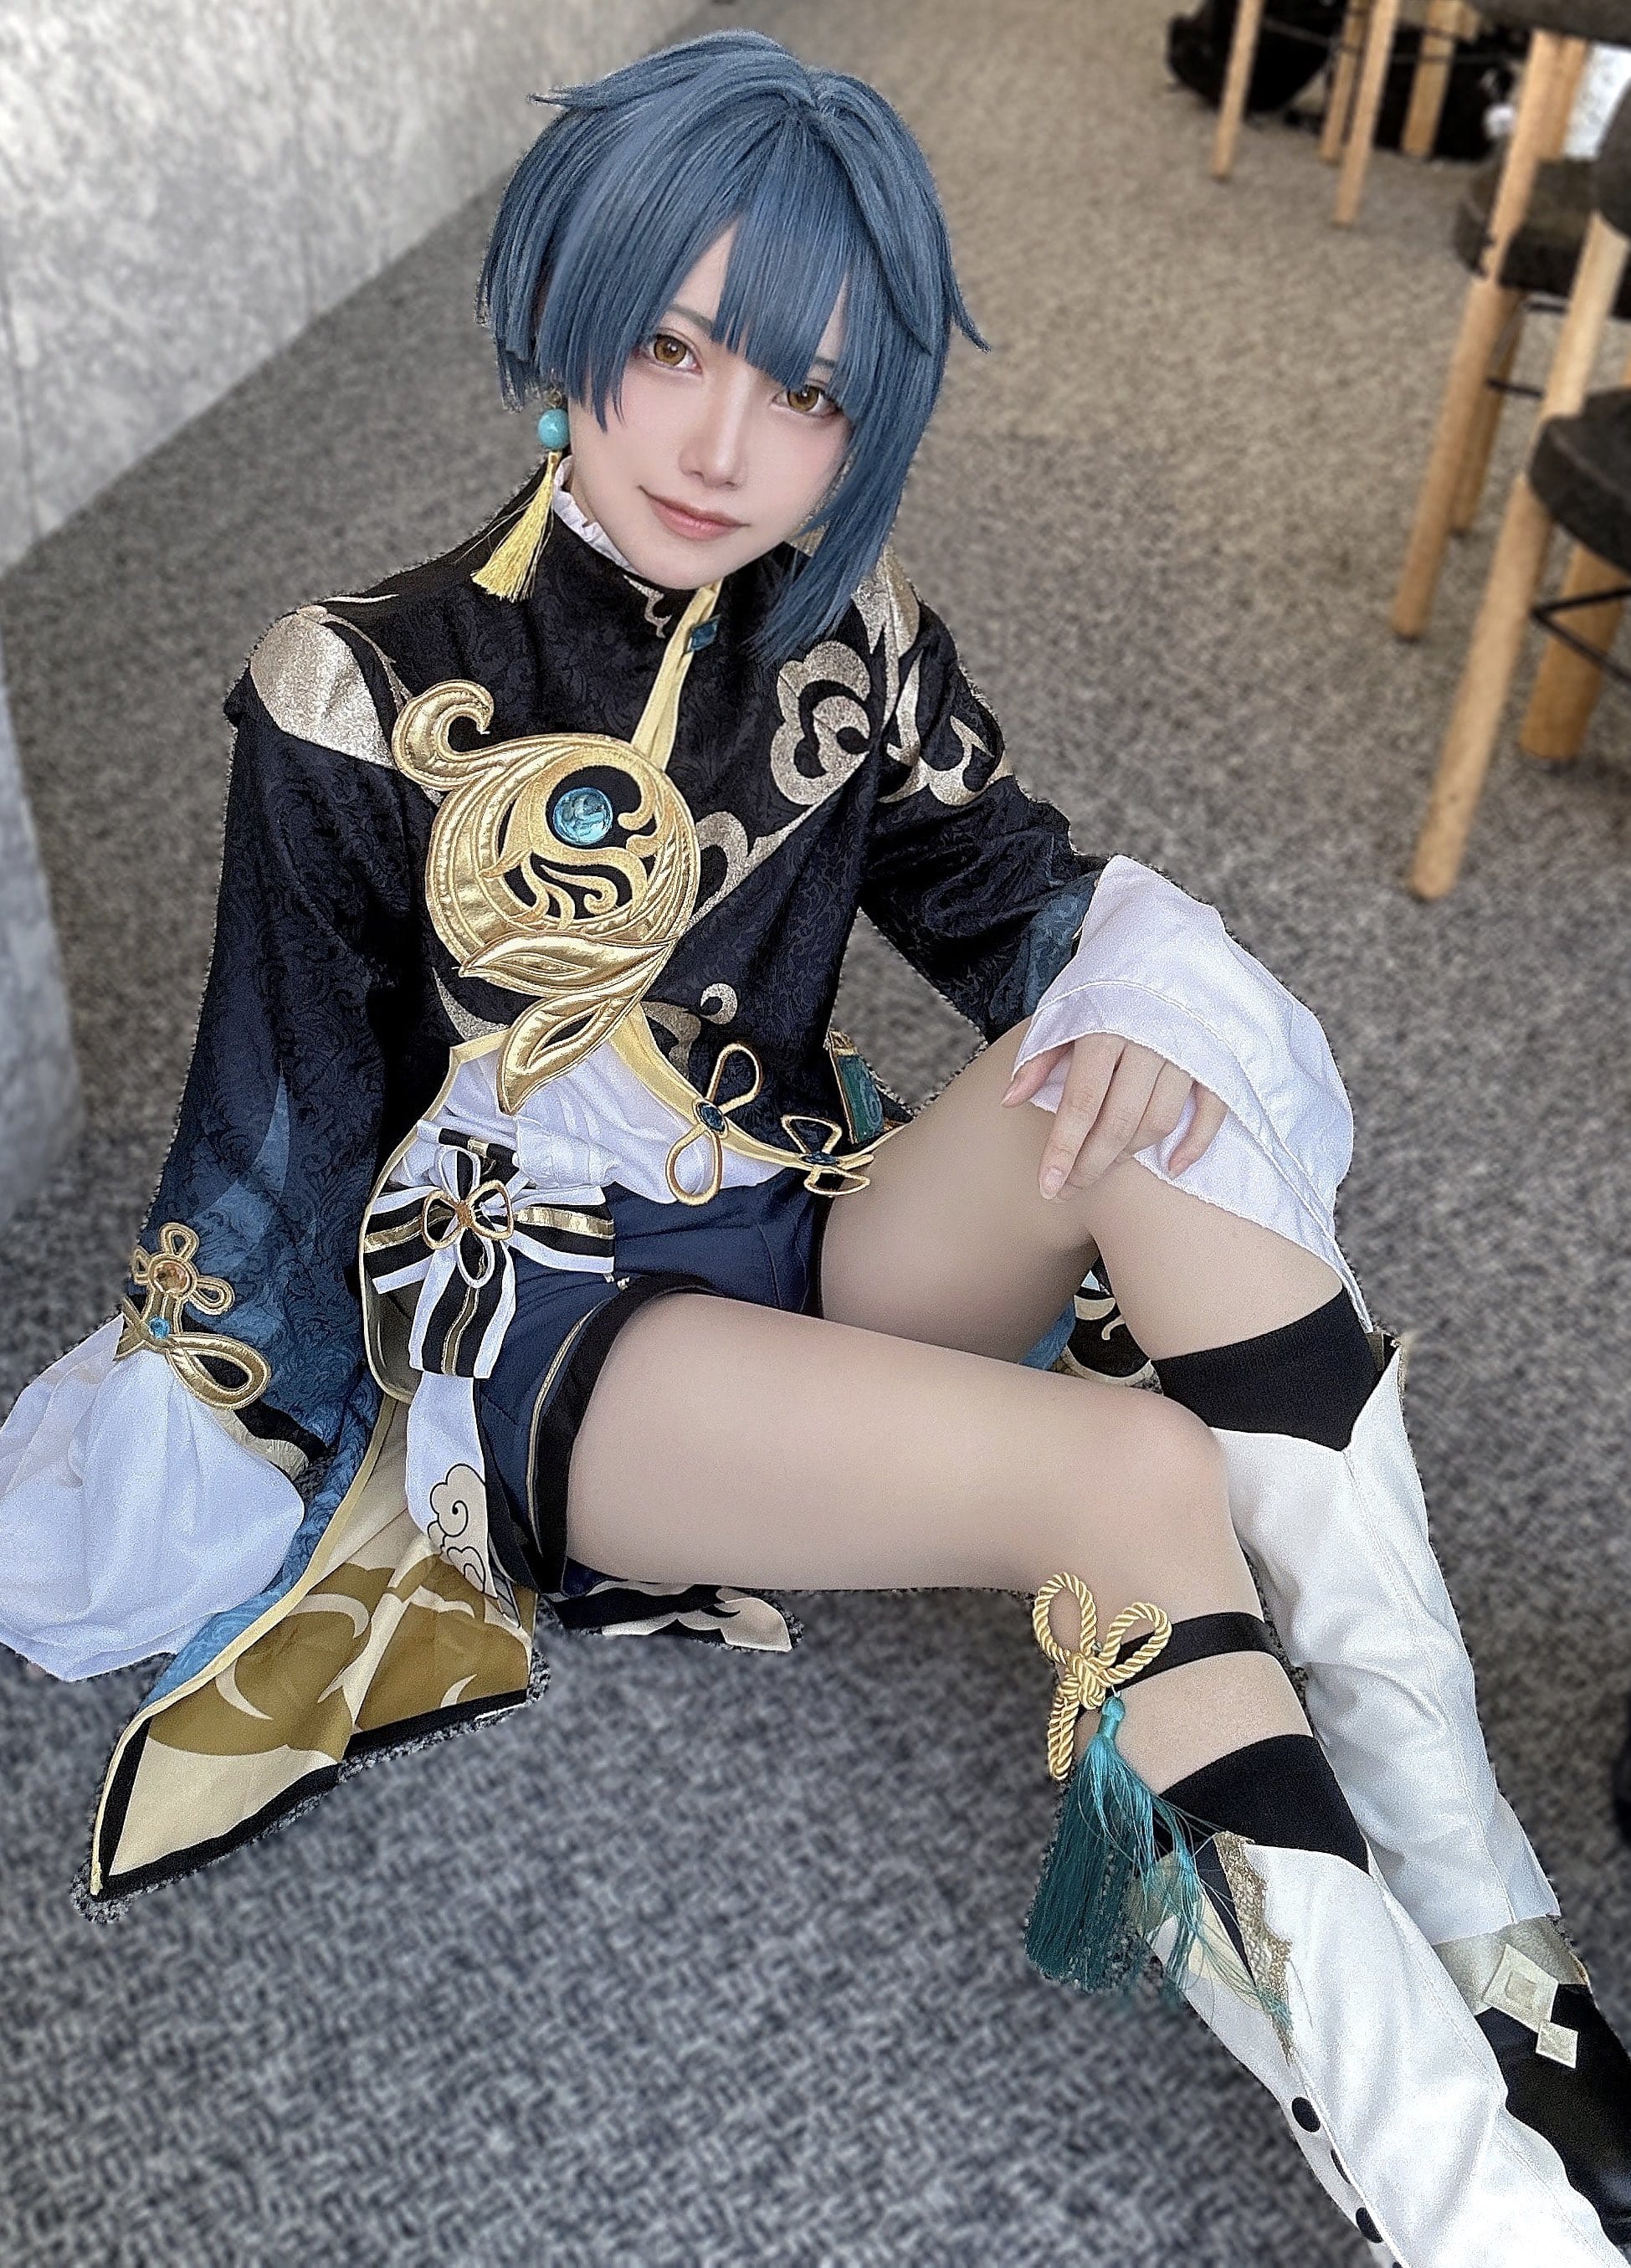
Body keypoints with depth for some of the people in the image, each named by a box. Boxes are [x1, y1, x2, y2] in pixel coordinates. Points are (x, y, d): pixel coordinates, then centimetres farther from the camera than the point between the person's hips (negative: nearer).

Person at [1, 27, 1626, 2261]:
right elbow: (283, 1125, -2)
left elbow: (1028, 899, 9)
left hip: (819, 1250, 5)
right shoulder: (366, 693, -8)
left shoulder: (856, 642, 2)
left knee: (1191, 1050, -26)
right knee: (1143, 1481, -30)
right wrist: (212, 1462, 5)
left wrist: (1145, 1032, -15)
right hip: (525, 1319, -4)